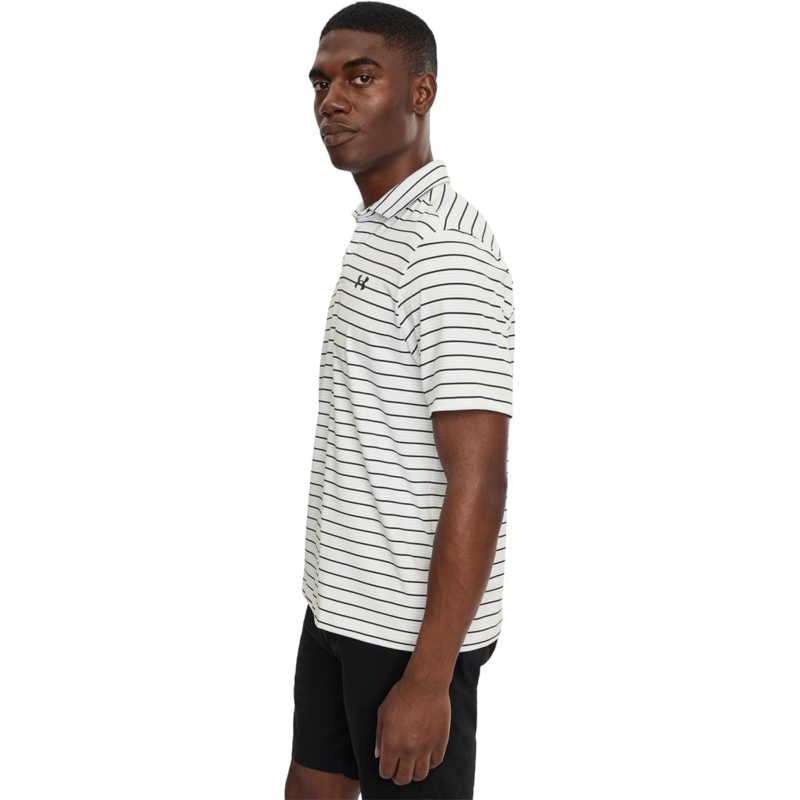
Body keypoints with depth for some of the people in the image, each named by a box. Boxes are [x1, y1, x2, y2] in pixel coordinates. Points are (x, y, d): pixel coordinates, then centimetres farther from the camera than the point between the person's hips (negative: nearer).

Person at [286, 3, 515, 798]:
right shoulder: (376, 229, 10)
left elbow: (478, 482, -23)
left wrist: (427, 677, -23)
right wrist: (336, 600, 20)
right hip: (340, 606, 9)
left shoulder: (446, 249, -21)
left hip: (409, 627, -9)